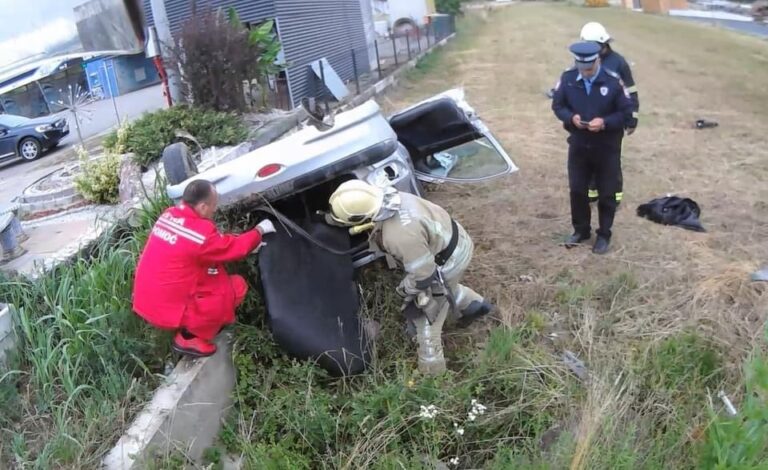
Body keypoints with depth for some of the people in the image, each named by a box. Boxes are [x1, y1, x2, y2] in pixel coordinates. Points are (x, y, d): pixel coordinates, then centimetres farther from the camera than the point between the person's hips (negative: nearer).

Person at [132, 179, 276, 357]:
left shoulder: (169, 215, 2)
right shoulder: (201, 232, -23)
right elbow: (236, 248, -6)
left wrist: (249, 243, 13)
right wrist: (259, 231, 10)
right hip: (168, 310, -8)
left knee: (211, 266, 18)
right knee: (237, 286, -3)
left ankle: (188, 330, 16)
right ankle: (190, 337, 0)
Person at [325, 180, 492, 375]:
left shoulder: (400, 234, -41)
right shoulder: (387, 197, -15)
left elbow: (424, 276, -30)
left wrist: (405, 289, -10)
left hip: (448, 259, -8)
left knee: (425, 317, 6)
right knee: (445, 287, 36)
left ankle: (430, 370, 21)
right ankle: (474, 305, 58)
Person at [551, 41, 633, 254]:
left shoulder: (613, 81, -14)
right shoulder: (567, 78, -7)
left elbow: (626, 112, -8)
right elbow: (557, 105, 3)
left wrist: (605, 122, -25)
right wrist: (571, 117, -17)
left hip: (607, 147, -2)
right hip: (578, 145, 2)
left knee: (607, 193, 7)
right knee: (577, 190, 10)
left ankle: (604, 235, 24)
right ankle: (581, 230, 30)